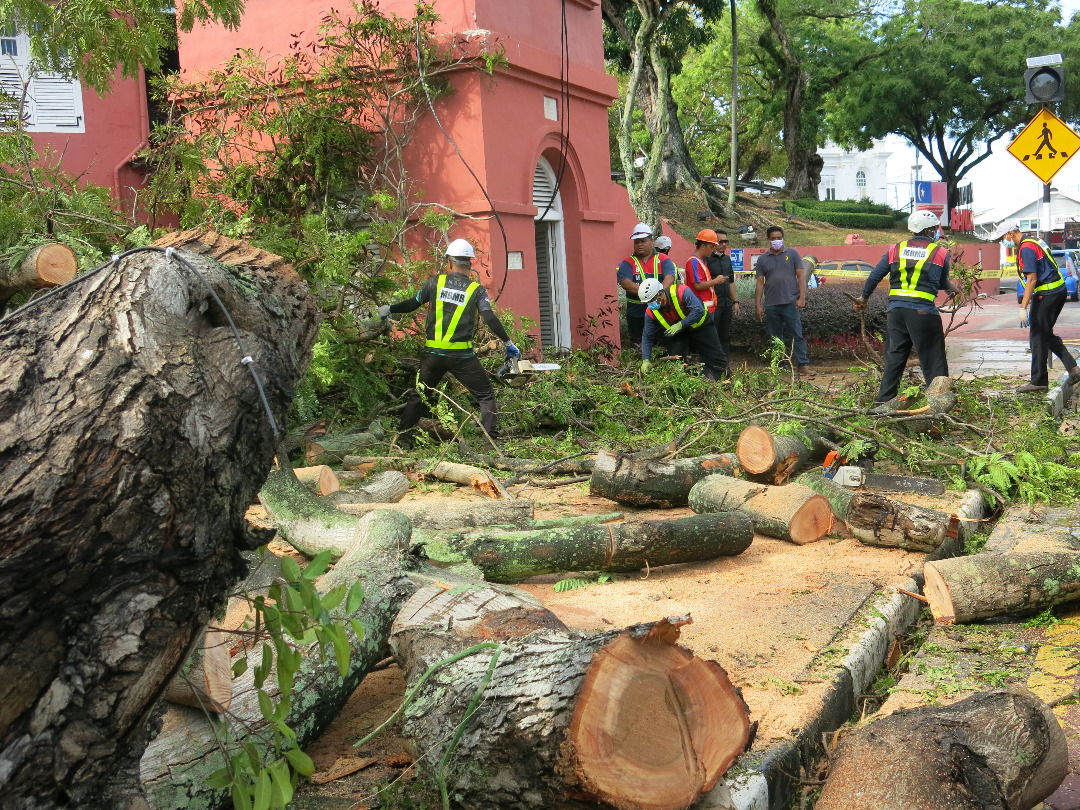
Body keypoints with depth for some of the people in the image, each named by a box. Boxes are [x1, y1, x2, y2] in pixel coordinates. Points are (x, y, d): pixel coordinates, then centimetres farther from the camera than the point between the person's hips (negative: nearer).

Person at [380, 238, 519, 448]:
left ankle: (403, 438, 20)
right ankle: (491, 438, -3)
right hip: (462, 356, -3)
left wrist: (389, 309, 27)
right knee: (486, 396, 7)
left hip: (433, 353, 3)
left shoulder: (435, 282, 3)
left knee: (419, 395, 19)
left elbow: (412, 304, 12)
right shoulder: (476, 290, -2)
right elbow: (490, 319, -11)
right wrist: (508, 343, -4)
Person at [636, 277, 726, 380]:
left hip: (700, 325, -3)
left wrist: (681, 325, -42)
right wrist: (646, 360, -23)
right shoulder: (651, 312, -19)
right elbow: (647, 337, -14)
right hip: (679, 334, 3)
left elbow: (699, 311, -38)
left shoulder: (682, 292, -35)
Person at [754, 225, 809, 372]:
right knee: (775, 338, 7)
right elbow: (760, 283, 8)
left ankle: (802, 364, -3)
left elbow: (801, 276, 2)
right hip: (771, 305, 3)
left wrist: (802, 298, -8)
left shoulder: (792, 254, 6)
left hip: (790, 302, -2)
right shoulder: (762, 259, 10)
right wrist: (757, 305, 3)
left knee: (796, 335, -6)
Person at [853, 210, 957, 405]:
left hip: (895, 310, 4)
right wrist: (951, 288, 37)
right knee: (933, 359, 3)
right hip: (923, 312, -4)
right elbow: (943, 283, 14)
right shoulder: (941, 253, 4)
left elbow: (875, 276, 12)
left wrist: (863, 297, 27)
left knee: (894, 357, 12)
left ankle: (883, 400, 14)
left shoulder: (895, 250, 11)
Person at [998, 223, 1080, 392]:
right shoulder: (1033, 242, 15)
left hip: (1047, 294, -10)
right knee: (1046, 334, 17)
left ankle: (1038, 381, 4)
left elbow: (1032, 279, -22)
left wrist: (1023, 308, -21)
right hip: (1058, 290, 10)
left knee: (1039, 336, -2)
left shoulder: (1026, 248, -17)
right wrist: (1029, 301, 25)